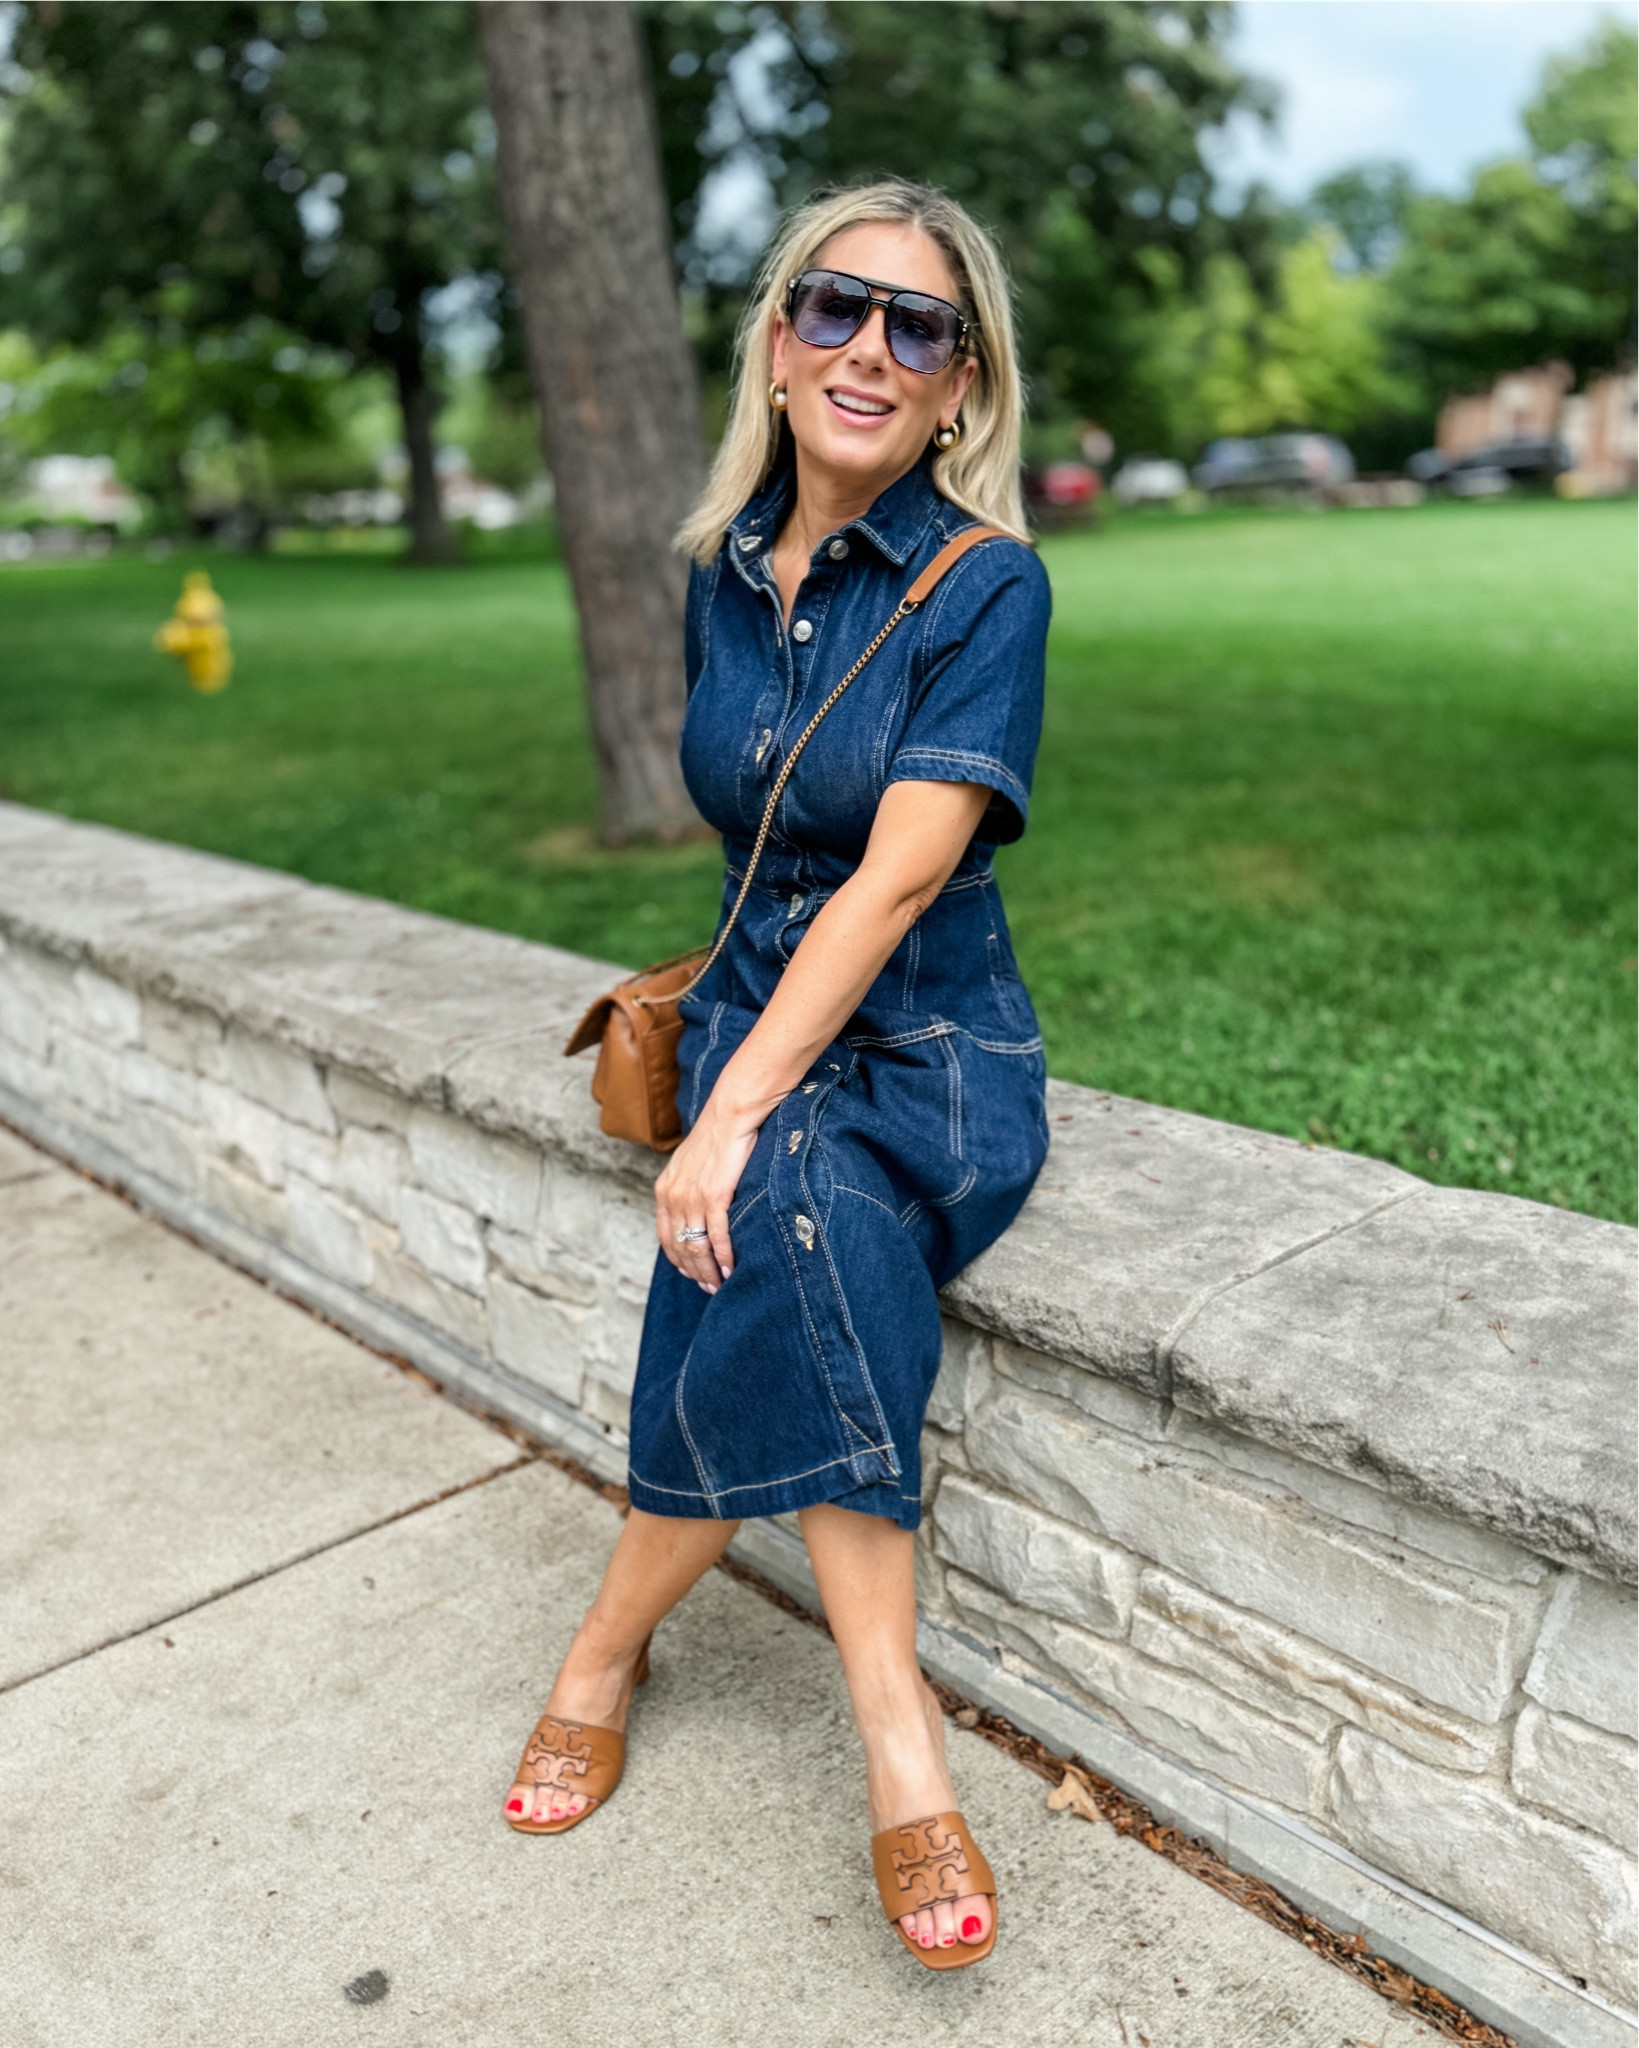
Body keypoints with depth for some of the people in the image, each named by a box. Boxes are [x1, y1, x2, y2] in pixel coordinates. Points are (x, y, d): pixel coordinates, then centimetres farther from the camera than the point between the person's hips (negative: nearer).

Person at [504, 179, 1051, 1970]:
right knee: (807, 1233, -29)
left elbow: (898, 880, -20)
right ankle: (894, 1731, -16)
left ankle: (611, 1637, -10)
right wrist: (734, 1035, 8)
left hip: (929, 1054, -3)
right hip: (753, 1014, 3)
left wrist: (734, 1114, -25)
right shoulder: (724, 570, 7)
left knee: (771, 1210, -32)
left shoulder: (988, 588, -10)